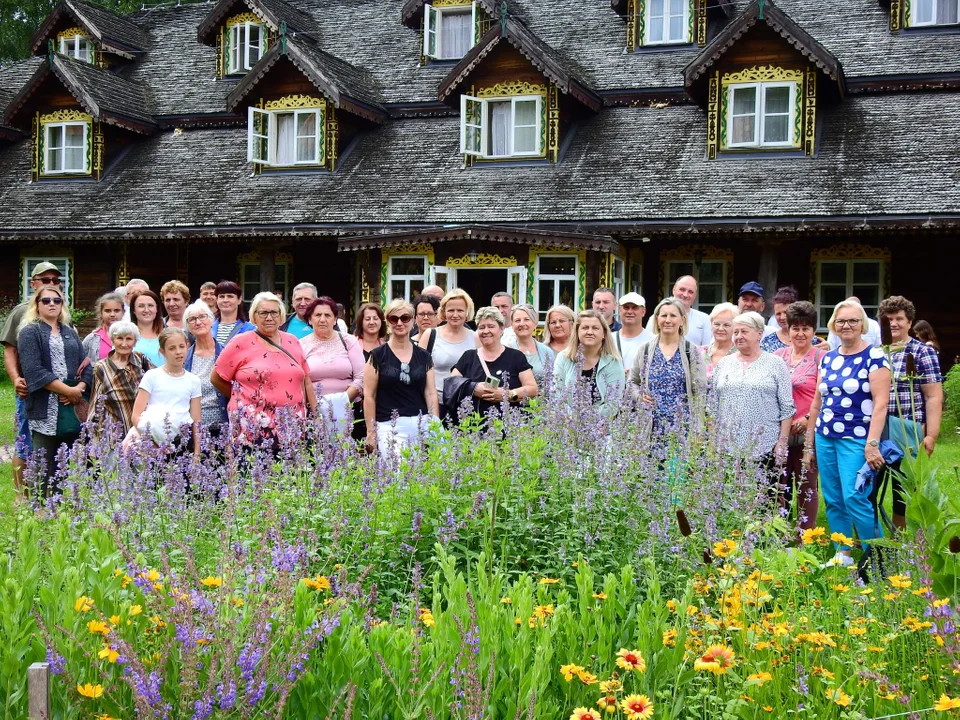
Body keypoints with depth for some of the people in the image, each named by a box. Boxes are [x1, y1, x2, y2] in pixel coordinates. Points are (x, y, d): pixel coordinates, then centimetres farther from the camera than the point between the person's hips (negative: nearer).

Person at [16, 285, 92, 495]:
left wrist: (79, 389, -8)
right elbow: (34, 371, -11)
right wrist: (68, 390, -14)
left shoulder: (71, 333, 19)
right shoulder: (29, 333, 1)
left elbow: (86, 367, 13)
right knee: (46, 469, -5)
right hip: (45, 409, -5)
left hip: (72, 408, 5)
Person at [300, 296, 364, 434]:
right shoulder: (302, 345, 8)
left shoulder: (349, 341, 9)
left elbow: (360, 378, 3)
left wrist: (344, 401, -9)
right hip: (312, 411, 0)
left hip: (345, 411, 0)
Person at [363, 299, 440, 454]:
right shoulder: (378, 355, 2)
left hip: (422, 424, 3)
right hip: (389, 427, -3)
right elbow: (369, 396, 1)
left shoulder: (424, 356, 11)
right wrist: (371, 432, -3)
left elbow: (431, 393, 10)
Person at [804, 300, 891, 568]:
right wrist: (809, 443, 17)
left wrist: (872, 444, -19)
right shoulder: (827, 359, 12)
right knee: (833, 501, 8)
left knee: (855, 499, -13)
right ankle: (842, 556, 18)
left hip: (856, 439, -6)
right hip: (825, 438, 6)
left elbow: (881, 402, -12)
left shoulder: (874, 355, -6)